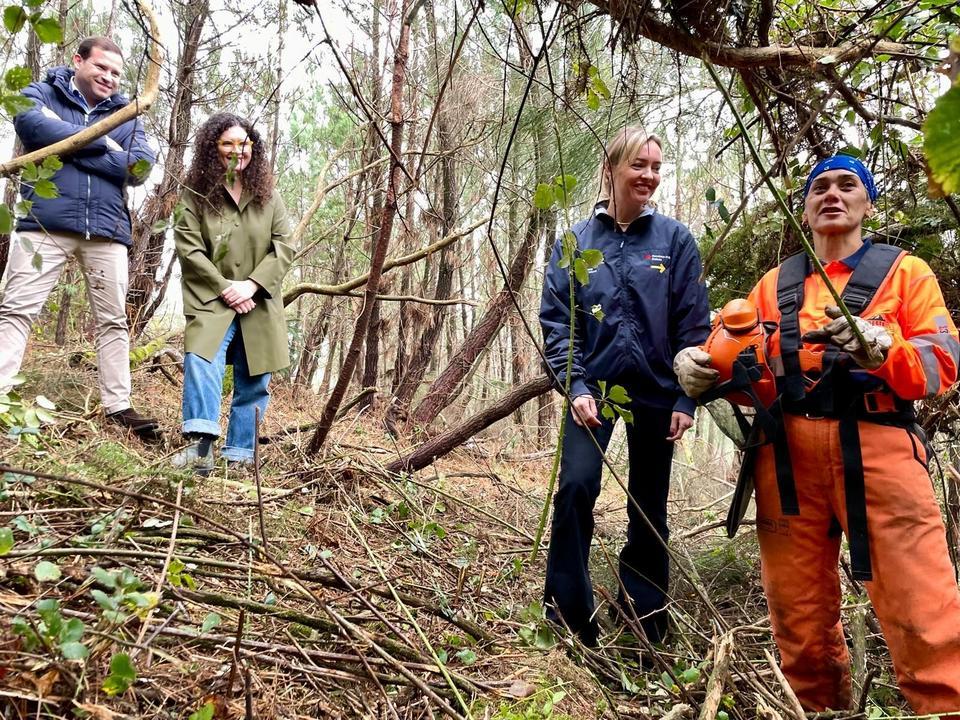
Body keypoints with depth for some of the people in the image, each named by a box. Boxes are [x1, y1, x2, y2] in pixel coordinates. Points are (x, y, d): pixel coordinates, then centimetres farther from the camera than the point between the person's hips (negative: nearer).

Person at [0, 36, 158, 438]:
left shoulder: (125, 114, 16)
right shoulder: (42, 93, 11)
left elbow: (141, 167, -3)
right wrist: (102, 143, -8)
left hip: (107, 230, 3)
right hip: (46, 223, -2)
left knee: (113, 320, 4)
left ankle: (118, 405, 9)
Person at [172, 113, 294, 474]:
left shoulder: (268, 195, 8)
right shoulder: (196, 193, 1)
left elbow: (284, 247, 3)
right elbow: (188, 248, -5)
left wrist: (251, 284, -11)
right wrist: (225, 288, -14)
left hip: (259, 305, 3)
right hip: (212, 301, -3)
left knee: (254, 383, 4)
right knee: (200, 361, -27)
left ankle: (239, 456, 13)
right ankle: (200, 445, -29)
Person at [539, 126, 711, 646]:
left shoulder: (675, 239, -1)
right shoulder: (576, 241, 0)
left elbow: (693, 324, -1)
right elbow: (556, 319, -2)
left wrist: (687, 398, -6)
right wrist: (575, 385, -12)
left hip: (656, 391, 1)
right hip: (594, 384, -1)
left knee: (649, 506, 10)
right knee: (576, 486, -18)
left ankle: (644, 618, 28)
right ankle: (568, 616, -2)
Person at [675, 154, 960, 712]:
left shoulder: (904, 271, 10)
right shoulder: (774, 284, 20)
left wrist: (882, 350, -22)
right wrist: (700, 364, -10)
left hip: (877, 446, -3)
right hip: (788, 453, 3)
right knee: (800, 613, 12)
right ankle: (819, 707, 30)